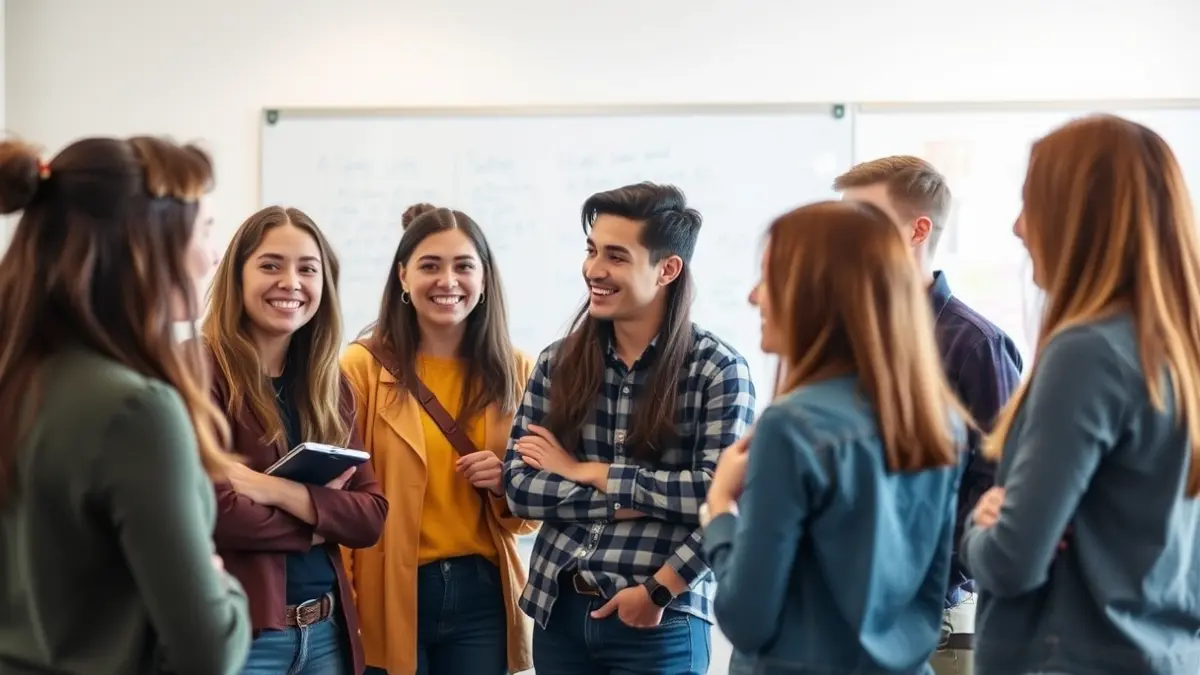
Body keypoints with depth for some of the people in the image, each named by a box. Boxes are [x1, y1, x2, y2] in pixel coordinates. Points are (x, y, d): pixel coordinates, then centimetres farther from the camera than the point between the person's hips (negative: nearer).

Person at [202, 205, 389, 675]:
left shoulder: (331, 385, 10)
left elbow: (372, 516, 3)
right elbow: (212, 510, -19)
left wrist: (281, 492, -14)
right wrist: (320, 520, -5)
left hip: (327, 631, 6)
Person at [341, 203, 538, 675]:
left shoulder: (515, 372, 6)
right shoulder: (363, 366, -5)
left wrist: (507, 485, -8)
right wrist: (345, 604, -11)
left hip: (482, 596, 3)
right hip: (388, 595, -3)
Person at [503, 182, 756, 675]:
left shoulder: (717, 369, -7)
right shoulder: (558, 363, 4)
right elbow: (519, 486, -2)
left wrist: (590, 474, -12)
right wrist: (622, 501, -14)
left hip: (659, 623, -4)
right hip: (559, 610, 4)